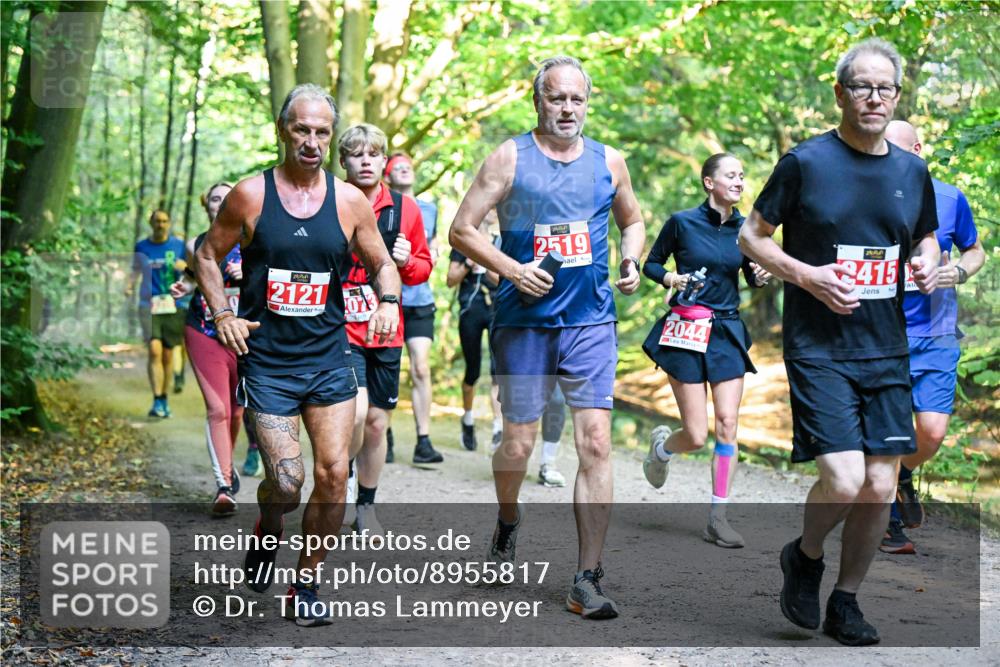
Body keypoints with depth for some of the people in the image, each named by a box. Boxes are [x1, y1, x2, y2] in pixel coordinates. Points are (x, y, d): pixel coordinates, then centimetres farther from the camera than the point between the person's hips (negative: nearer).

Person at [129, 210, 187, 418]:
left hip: (173, 306, 1)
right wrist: (129, 286, -1)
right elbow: (136, 270, 19)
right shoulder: (141, 247, 7)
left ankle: (164, 401, 21)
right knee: (154, 350, -17)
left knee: (168, 354, 6)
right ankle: (157, 401, -18)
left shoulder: (179, 245, 5)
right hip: (149, 305, -1)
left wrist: (184, 266, -13)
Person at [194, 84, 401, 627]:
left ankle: (305, 586, 14)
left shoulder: (350, 201, 2)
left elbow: (381, 263, 14)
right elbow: (207, 255, 8)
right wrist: (221, 313, -6)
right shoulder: (250, 195, -3)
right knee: (287, 483, -10)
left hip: (329, 360, 3)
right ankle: (267, 529, 27)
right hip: (265, 363, -2)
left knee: (334, 475, -4)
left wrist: (389, 301, -6)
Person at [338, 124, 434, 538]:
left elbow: (423, 268, 12)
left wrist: (407, 262, -8)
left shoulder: (405, 208, 5)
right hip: (340, 328, -3)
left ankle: (366, 507, 27)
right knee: (355, 411, -21)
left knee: (377, 422, 10)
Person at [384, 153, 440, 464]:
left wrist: (432, 255, 7)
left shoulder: (429, 209, 13)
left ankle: (424, 439, -3)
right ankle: (385, 438, 13)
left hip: (420, 301, 2)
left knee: (421, 369, -6)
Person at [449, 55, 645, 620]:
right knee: (518, 445, 5)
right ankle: (509, 520, 39)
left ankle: (588, 579, -4)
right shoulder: (509, 159, 0)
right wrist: (513, 270, -14)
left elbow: (632, 220, 24)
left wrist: (631, 261, 4)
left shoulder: (609, 161, 9)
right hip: (524, 322, -1)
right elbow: (462, 230, -1)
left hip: (592, 322, 2)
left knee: (596, 442, -9)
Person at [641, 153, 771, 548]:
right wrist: (670, 277, -14)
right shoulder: (682, 222, -4)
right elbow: (650, 264, 6)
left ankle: (718, 518, 1)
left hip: (727, 331, 4)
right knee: (697, 436, -5)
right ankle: (661, 446, 31)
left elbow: (753, 279, 17)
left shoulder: (745, 228, 6)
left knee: (727, 424, -6)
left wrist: (762, 277, -6)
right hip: (686, 330, -4)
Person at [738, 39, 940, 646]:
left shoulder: (912, 171, 8)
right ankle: (805, 557, 17)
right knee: (843, 483, -15)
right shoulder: (806, 162, -5)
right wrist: (807, 276, -14)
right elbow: (752, 236, 1)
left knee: (880, 488, 3)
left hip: (887, 353, 5)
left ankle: (846, 602, 23)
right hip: (819, 351, -5)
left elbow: (926, 238, 24)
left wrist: (928, 264, 0)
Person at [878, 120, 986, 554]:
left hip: (936, 335, 1)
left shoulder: (950, 199, 1)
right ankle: (890, 523, 16)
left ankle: (901, 477, 25)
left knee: (932, 432, -8)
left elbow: (976, 251, 16)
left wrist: (960, 271, -5)